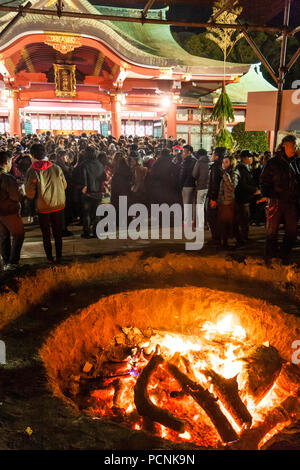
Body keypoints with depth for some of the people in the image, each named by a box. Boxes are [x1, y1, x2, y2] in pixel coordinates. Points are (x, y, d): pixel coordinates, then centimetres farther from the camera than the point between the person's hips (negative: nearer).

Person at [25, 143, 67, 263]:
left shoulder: (32, 172, -14)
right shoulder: (56, 168, -6)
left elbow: (30, 194, -10)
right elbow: (64, 186, 6)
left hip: (43, 207, -3)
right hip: (59, 205, 3)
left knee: (46, 234, 14)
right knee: (58, 232, 17)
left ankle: (49, 258, 22)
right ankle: (59, 256, 26)